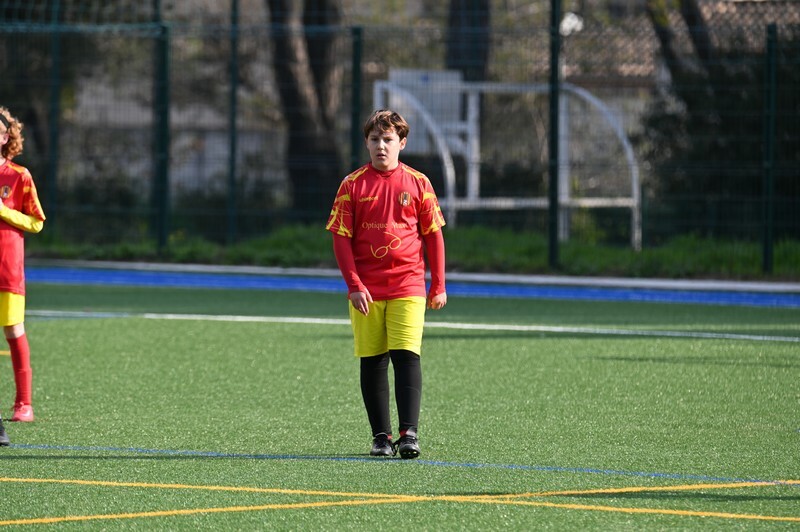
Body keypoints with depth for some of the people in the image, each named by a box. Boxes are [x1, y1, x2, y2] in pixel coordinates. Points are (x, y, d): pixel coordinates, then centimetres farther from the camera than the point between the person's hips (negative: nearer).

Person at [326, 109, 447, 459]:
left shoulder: (417, 183, 4)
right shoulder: (353, 185, 2)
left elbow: (433, 235, 8)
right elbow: (341, 238, 0)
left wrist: (438, 286, 5)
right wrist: (354, 284, -8)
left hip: (408, 287, -1)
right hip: (366, 291, 1)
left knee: (407, 357, -11)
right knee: (372, 362, 4)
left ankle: (409, 433, -12)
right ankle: (381, 436, 11)